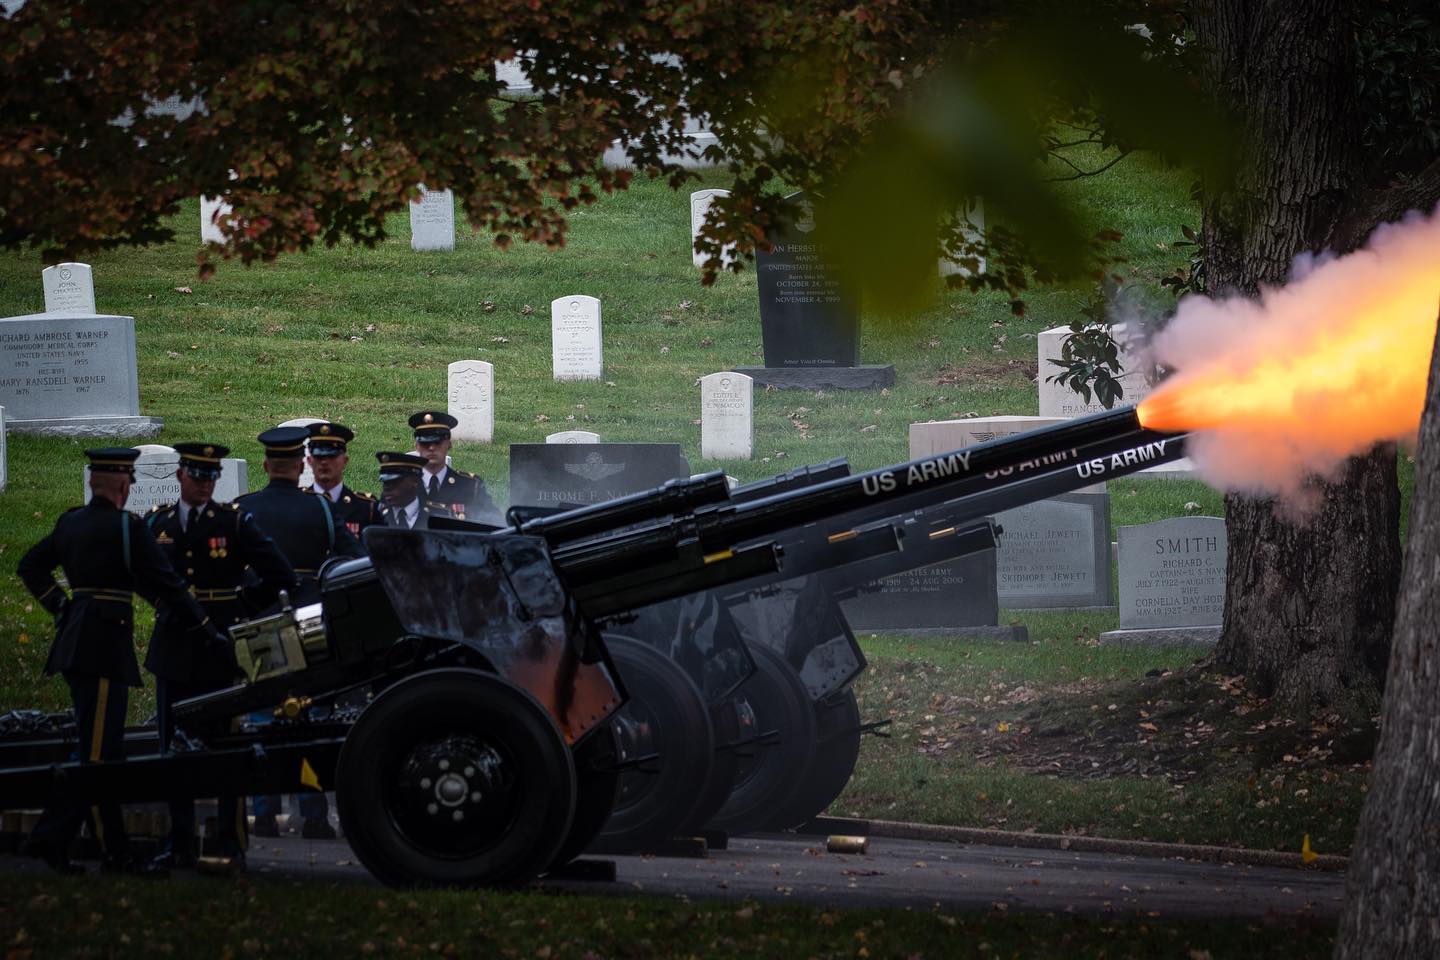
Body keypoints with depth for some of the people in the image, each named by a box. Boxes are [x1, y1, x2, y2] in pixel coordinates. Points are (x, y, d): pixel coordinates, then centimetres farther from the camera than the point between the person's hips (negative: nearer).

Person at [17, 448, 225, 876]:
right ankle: (51, 837, -10)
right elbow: (165, 585, -10)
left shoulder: (70, 522, 12)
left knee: (102, 752, 10)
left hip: (76, 636, 8)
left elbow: (31, 566, 23)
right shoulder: (127, 528, -11)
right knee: (97, 753, -6)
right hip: (106, 645, -8)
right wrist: (206, 631, -2)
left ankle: (116, 852, 10)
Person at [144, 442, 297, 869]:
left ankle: (230, 844, 2)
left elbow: (281, 576, -1)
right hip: (174, 652, 4)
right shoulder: (156, 523, 9)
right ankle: (180, 844, 11)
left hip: (222, 647, -4)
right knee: (173, 748, 5)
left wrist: (246, 606, 0)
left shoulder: (235, 522, -1)